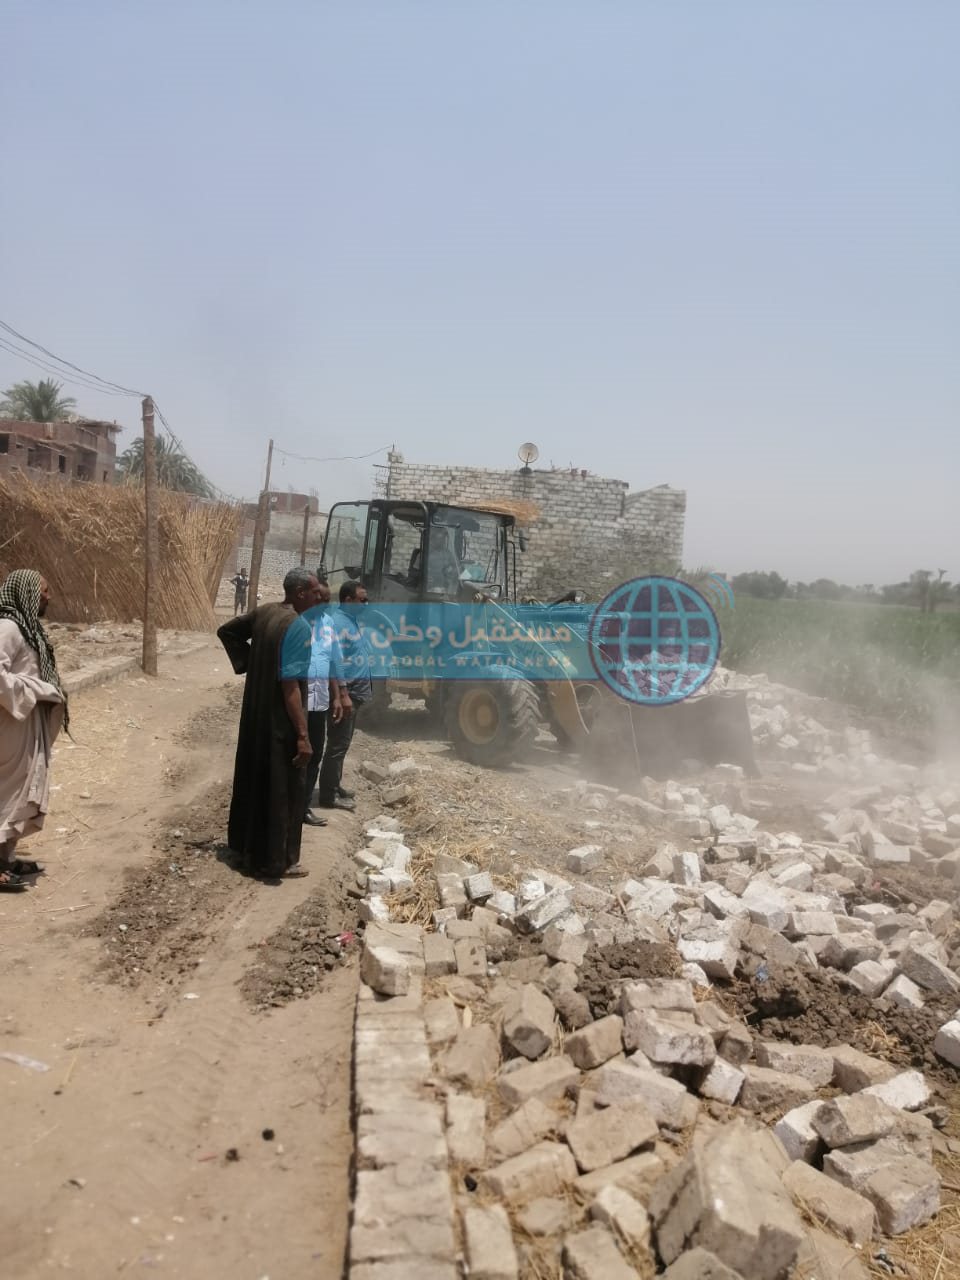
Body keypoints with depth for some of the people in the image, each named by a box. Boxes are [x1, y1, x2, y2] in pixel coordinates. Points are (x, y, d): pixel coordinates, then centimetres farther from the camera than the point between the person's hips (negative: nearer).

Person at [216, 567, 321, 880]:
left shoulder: (263, 612, 3)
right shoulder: (299, 626, -22)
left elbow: (226, 631, 17)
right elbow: (290, 685, -26)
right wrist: (302, 735, -23)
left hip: (256, 715, 9)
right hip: (281, 723, -9)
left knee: (253, 778, 20)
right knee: (283, 789, 4)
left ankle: (247, 846, 34)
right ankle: (276, 861, 13)